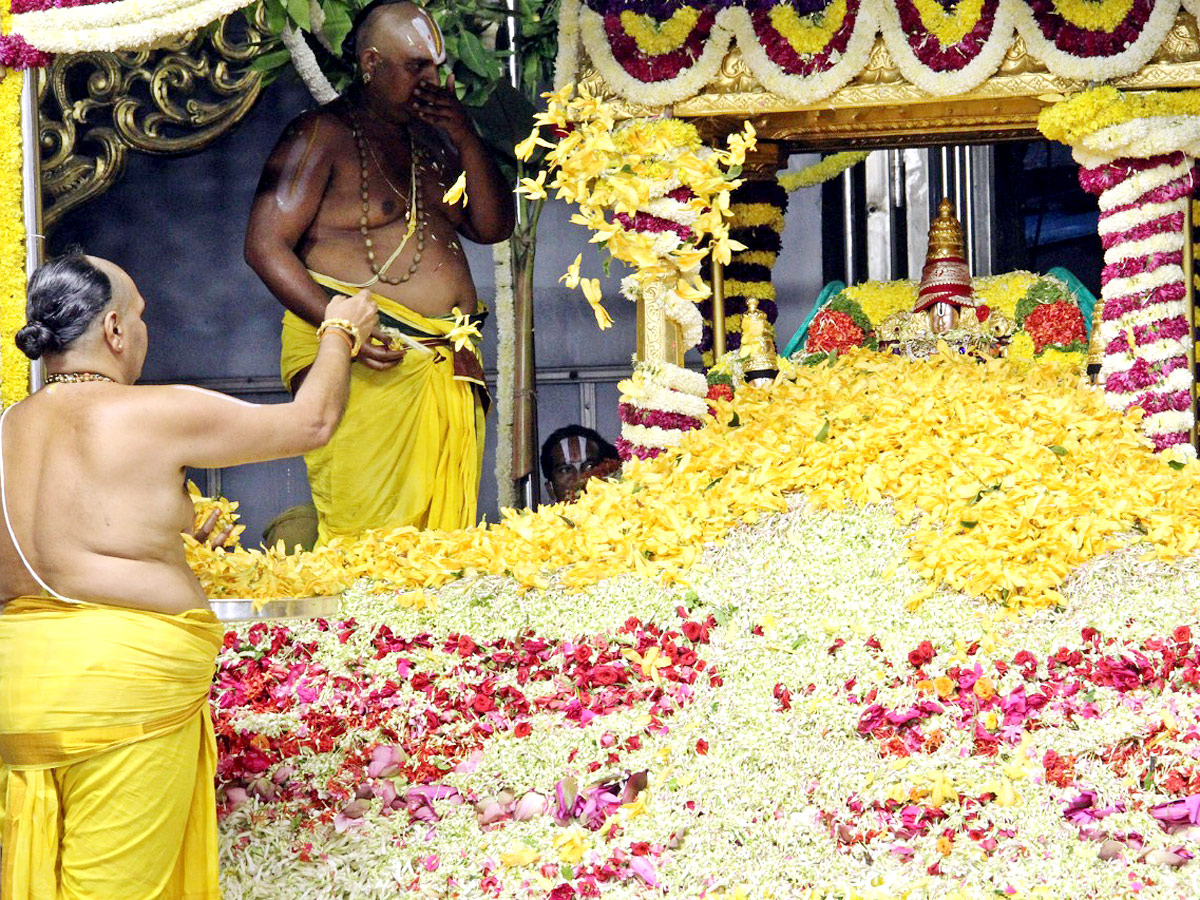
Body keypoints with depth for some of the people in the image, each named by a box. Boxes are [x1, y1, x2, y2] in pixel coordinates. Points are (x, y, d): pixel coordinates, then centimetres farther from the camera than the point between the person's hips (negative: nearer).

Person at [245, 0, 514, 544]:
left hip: (447, 371, 7)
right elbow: (265, 246, -8)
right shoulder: (321, 136, -2)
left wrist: (465, 136, 4)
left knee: (444, 532, 1)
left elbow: (493, 226, 15)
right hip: (363, 364, -6)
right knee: (367, 536, -12)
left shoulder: (431, 141, 19)